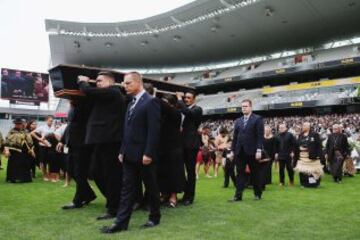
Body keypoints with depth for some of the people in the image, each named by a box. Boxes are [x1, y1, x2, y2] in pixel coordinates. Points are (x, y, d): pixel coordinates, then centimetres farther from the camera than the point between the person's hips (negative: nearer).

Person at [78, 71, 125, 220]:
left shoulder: (112, 92, -10)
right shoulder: (108, 95, 21)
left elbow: (88, 91, -19)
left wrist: (82, 81, 2)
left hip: (109, 140, -10)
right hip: (103, 139, 10)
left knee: (111, 175, -2)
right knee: (96, 172, 14)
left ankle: (114, 210, 9)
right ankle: (114, 201, 26)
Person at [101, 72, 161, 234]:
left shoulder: (151, 102, -10)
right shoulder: (131, 104, 17)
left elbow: (154, 130, -16)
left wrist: (148, 153, -19)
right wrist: (122, 151, 13)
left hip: (144, 154, -7)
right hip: (130, 155, 8)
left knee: (150, 187, 8)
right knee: (127, 188, 8)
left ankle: (155, 217, 24)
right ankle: (121, 222, 12)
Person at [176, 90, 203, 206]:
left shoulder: (197, 109, -7)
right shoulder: (186, 108, 16)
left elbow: (187, 112, -26)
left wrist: (179, 99, -17)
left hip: (192, 143, -7)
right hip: (184, 143, 7)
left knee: (190, 170, 0)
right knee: (186, 169, 13)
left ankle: (190, 196, 10)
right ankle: (186, 193, 25)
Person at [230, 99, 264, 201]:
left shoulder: (257, 119, -2)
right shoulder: (238, 121, 13)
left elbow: (260, 136, -9)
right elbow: (235, 136, 12)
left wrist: (259, 150, -16)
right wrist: (232, 150, 8)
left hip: (252, 151, -4)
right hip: (240, 152, 4)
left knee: (255, 173, 8)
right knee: (240, 173, 4)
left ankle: (258, 194, 23)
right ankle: (238, 195, 7)